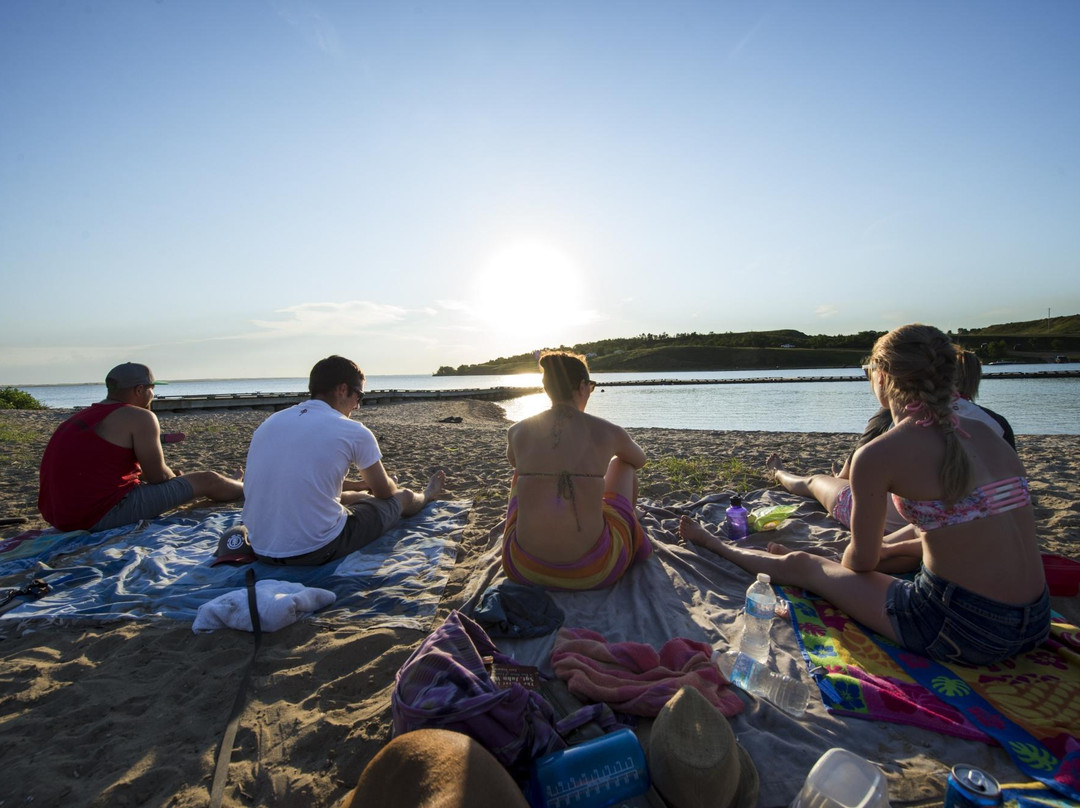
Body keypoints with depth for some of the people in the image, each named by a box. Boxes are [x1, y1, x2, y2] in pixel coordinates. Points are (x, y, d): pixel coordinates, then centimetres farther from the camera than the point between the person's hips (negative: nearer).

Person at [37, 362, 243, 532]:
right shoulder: (140, 417, -12)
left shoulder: (84, 416, 16)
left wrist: (173, 478, 24)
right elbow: (158, 475, -8)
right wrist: (177, 480, 14)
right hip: (106, 515, -10)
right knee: (207, 481, 0)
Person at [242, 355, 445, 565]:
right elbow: (385, 491, 6)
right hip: (318, 551, -7)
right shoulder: (354, 431, -11)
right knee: (404, 496, 18)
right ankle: (426, 496, 55)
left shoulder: (269, 422, 6)